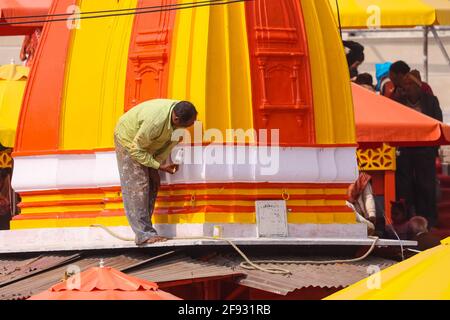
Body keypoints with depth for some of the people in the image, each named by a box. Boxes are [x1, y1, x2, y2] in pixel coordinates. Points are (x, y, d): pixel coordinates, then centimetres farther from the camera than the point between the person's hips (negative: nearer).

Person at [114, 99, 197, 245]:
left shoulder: (180, 111, -21)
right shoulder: (155, 122, -43)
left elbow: (172, 140, -5)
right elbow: (136, 149, -29)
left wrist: (159, 161, -12)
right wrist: (159, 166, -28)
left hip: (147, 142, 8)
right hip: (128, 141, -8)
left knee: (152, 184, 5)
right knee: (137, 186, -13)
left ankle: (144, 230, 10)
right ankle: (144, 234, -16)